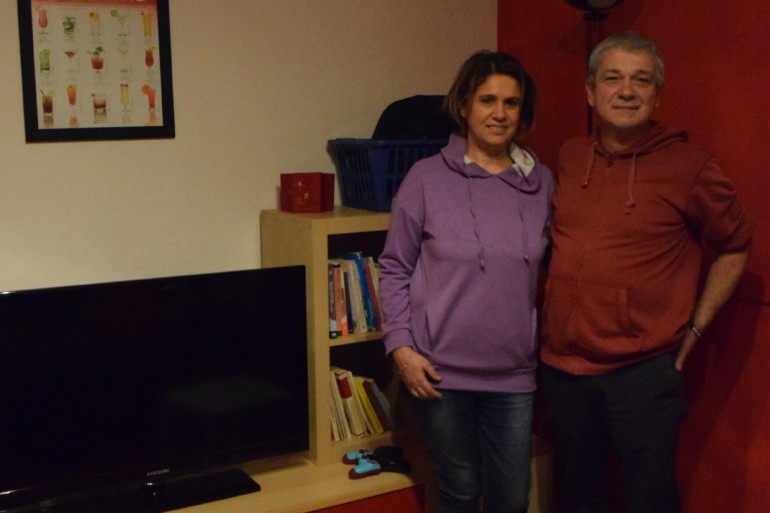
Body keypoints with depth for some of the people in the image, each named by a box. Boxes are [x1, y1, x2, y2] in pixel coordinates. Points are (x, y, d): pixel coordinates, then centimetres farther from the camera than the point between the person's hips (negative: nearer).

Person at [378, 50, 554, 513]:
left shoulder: (541, 183, 4)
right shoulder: (427, 178, -4)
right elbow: (394, 269, -2)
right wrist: (401, 346, -9)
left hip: (514, 373, 2)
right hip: (440, 370, -2)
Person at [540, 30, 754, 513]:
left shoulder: (688, 166, -9)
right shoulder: (570, 157, 5)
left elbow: (736, 246, 3)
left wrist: (695, 328, 0)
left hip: (644, 373, -4)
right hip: (562, 367, 4)